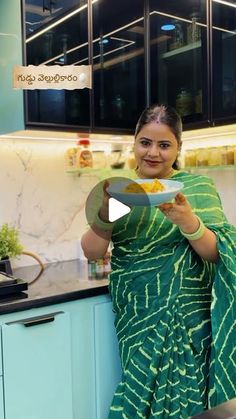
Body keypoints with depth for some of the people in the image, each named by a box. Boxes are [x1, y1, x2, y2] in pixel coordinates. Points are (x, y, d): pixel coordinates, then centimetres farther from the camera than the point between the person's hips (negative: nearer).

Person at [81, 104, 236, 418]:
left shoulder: (196, 187, -3)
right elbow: (92, 252, -2)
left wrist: (188, 222, -27)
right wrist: (105, 213, -21)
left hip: (183, 318, -2)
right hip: (134, 315, 2)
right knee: (144, 390, 2)